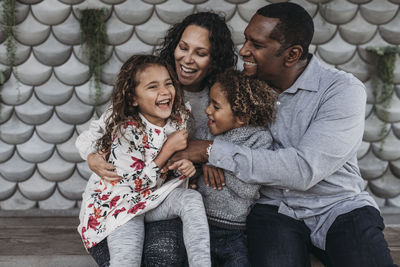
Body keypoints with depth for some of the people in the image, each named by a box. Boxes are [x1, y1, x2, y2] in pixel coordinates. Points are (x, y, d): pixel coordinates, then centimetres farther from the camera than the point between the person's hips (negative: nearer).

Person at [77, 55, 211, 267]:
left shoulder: (179, 118, -7)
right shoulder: (125, 130, -24)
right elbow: (135, 184, -21)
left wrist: (185, 165, -12)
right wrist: (168, 149, -23)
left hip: (154, 198, 5)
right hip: (118, 202, -5)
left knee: (192, 199, -24)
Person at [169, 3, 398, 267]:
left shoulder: (343, 90, -12)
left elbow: (304, 170, -23)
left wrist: (213, 150, -22)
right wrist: (200, 156, -11)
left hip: (340, 207, -2)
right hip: (274, 208, 2)